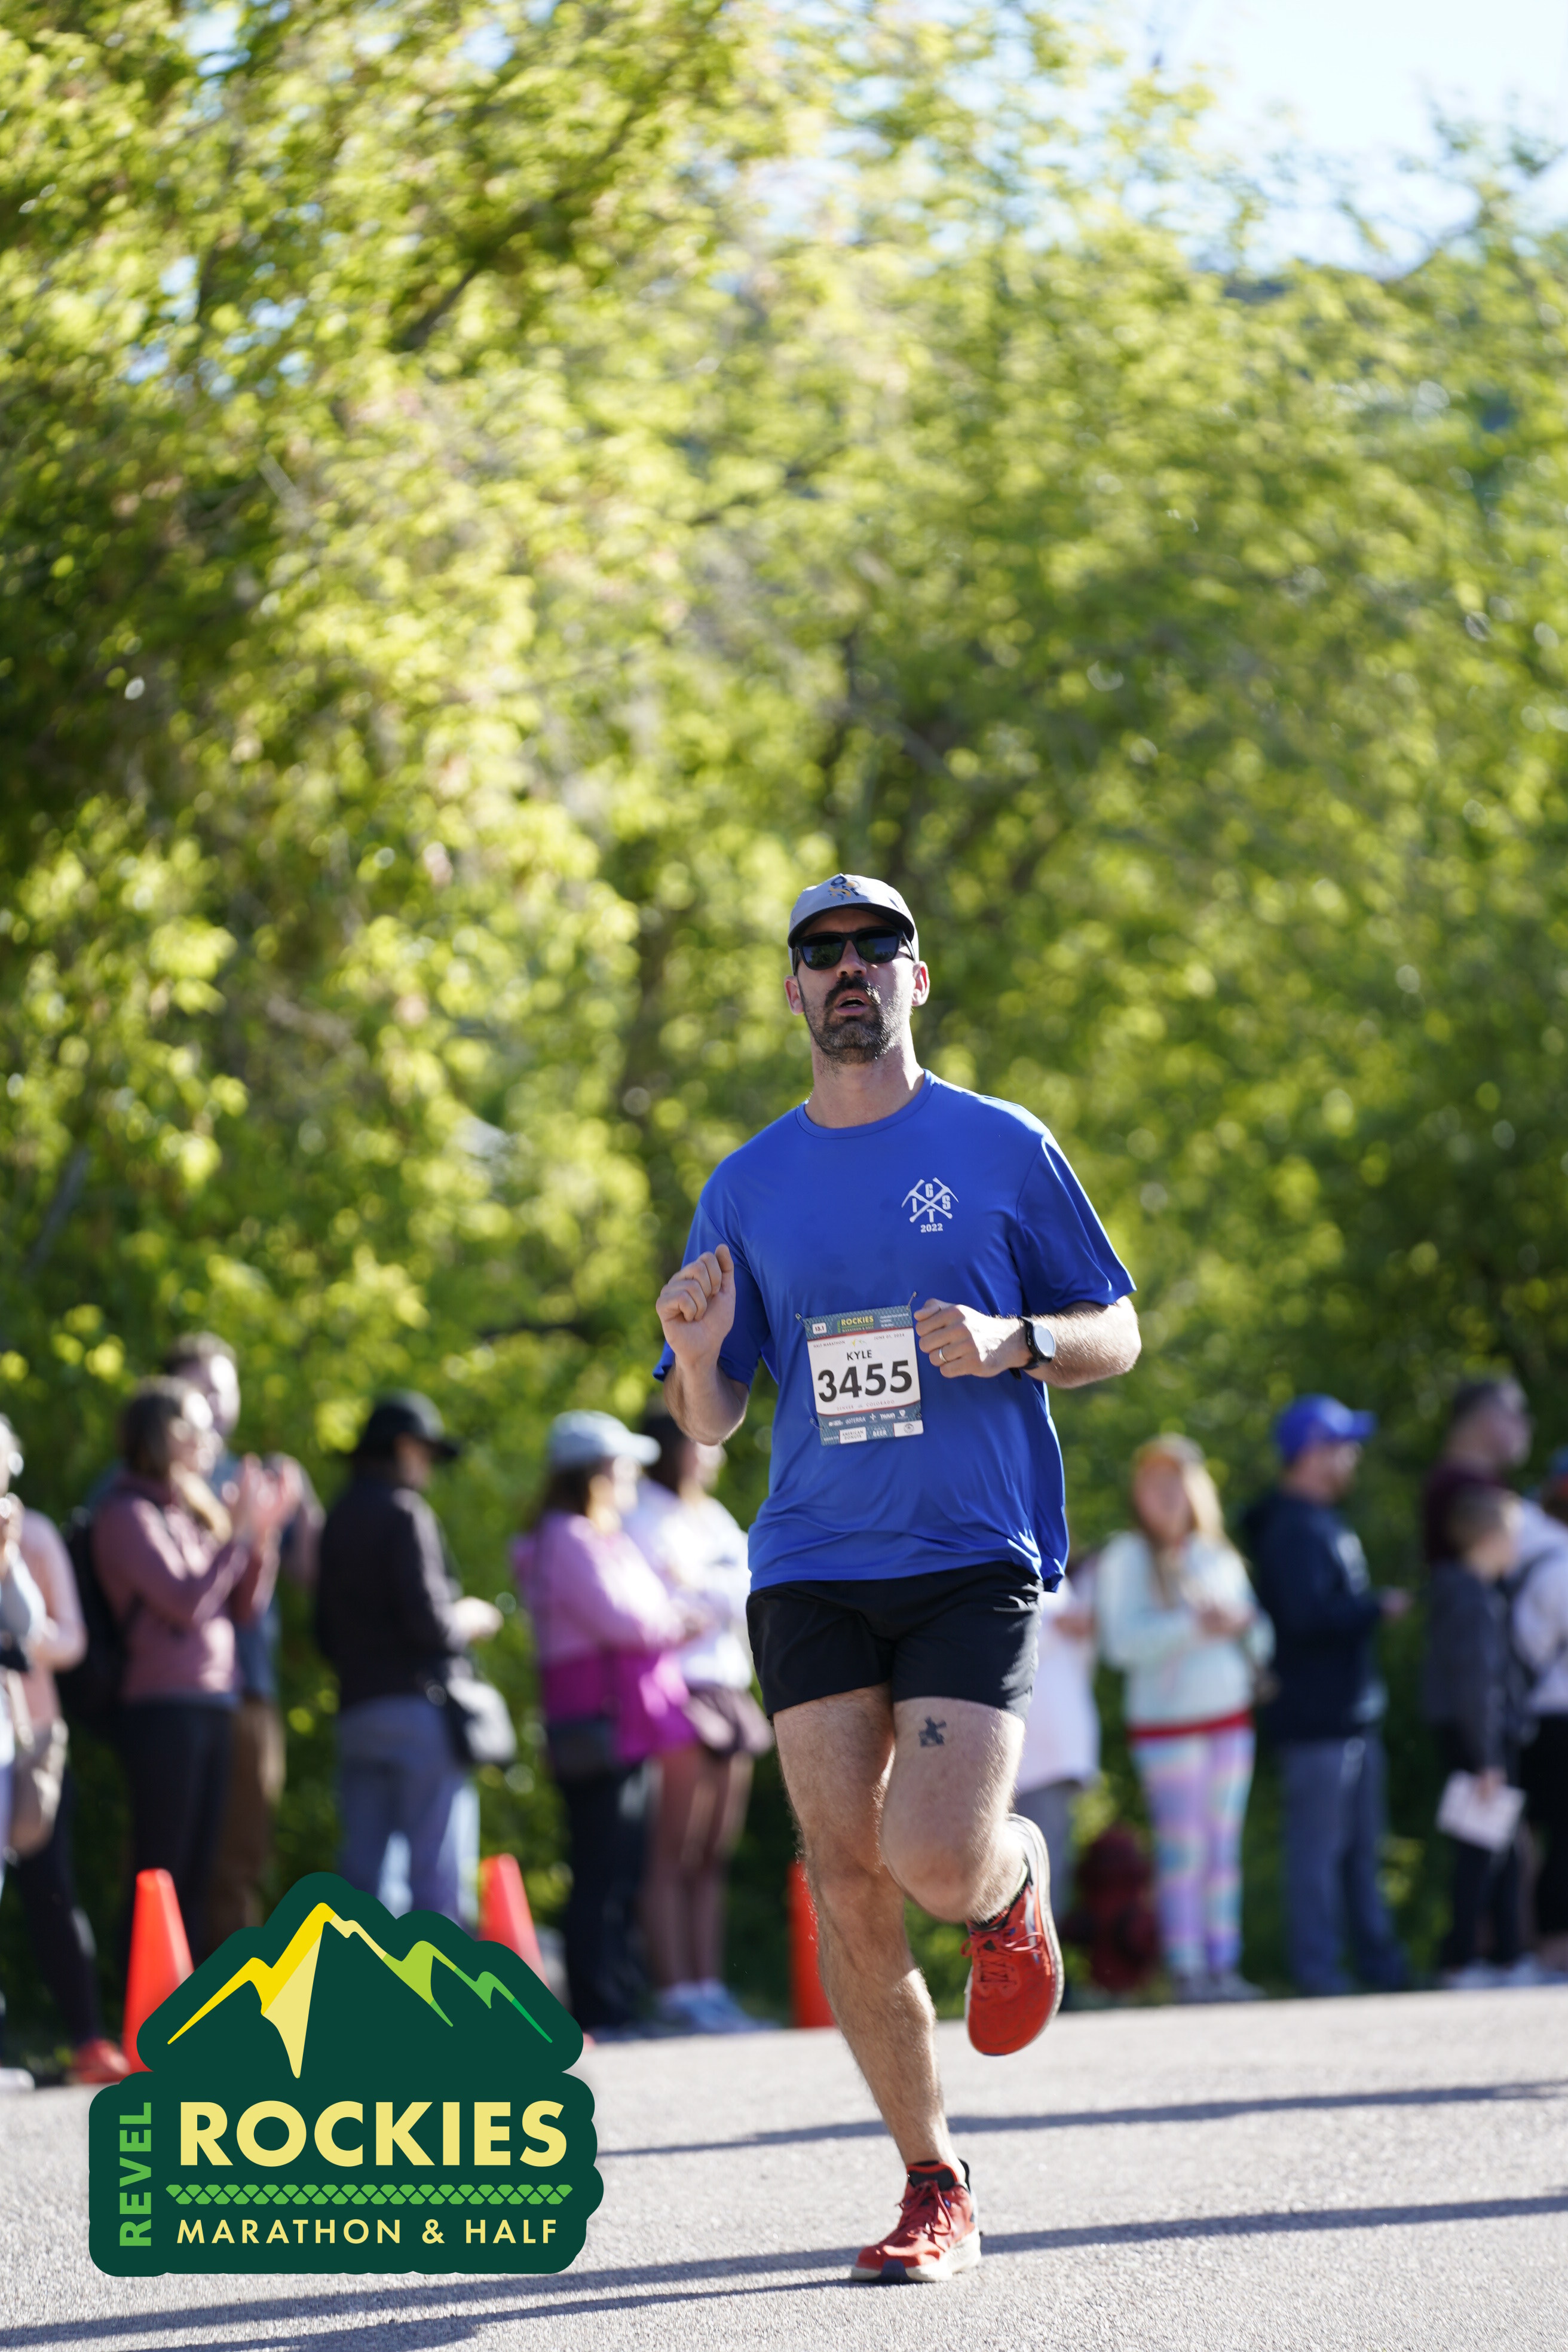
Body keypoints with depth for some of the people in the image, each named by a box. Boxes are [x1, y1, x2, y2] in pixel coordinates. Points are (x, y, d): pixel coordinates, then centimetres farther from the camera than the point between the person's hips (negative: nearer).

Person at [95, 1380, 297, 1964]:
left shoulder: (192, 1512, 18)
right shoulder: (130, 1513, -5)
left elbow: (245, 1608, 13)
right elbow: (186, 1601, -15)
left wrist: (263, 1532, 2)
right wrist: (239, 1530, -11)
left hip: (210, 1707, 8)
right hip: (163, 1711, -8)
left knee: (195, 1882, 7)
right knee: (159, 1879, -8)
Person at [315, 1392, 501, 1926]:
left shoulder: (339, 1518, 18)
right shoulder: (404, 1514, -7)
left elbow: (326, 1635, 19)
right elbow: (426, 1619, -16)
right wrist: (468, 1622, 2)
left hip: (356, 1710, 8)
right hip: (419, 1704, -8)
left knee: (361, 1866, 6)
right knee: (439, 1868, -7)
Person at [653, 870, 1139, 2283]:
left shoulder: (1000, 1148, 4)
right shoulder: (749, 1186, 11)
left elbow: (1116, 1334, 8)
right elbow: (709, 1424, 15)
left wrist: (1010, 1343, -13)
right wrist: (696, 1357, -9)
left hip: (977, 1558, -3)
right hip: (810, 1570, 3)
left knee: (938, 1861, -19)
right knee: (846, 1890, -4)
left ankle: (1017, 1881, 20)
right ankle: (935, 2192, 10)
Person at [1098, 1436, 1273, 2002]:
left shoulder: (1220, 1557, 13)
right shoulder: (1125, 1559, -3)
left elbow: (1260, 1637, 15)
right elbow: (1123, 1642, -14)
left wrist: (1242, 1625, -8)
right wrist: (1192, 1628, -22)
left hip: (1230, 1718, 5)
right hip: (1166, 1722, -5)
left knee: (1225, 1845, 5)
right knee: (1183, 1849, -8)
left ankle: (1224, 1965, 8)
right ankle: (1186, 1970, -7)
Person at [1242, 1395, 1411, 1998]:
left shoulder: (1323, 1524, 18)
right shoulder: (1292, 1530, -16)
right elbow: (1307, 1614, -27)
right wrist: (1380, 1609, -16)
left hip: (1352, 1715, 11)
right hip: (1316, 1720, -11)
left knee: (1362, 1842, 16)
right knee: (1319, 1847, -6)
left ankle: (1380, 1962, 24)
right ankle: (1317, 1971, -3)